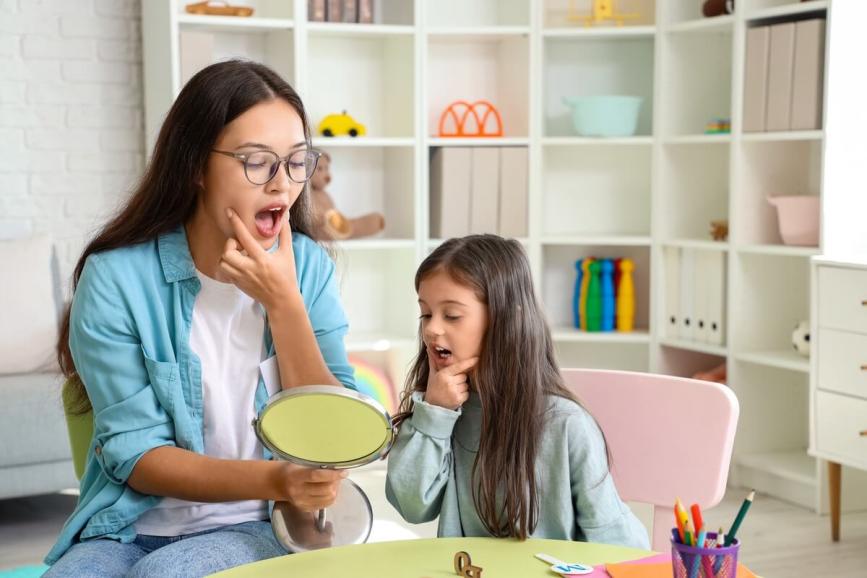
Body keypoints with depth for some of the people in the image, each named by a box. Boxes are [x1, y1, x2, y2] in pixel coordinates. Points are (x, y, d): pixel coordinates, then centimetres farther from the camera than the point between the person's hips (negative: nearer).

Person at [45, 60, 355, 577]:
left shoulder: (308, 266, -2)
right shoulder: (117, 276, -10)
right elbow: (134, 453, -11)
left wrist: (283, 303, -17)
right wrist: (273, 480, -28)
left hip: (261, 529, 1)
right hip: (130, 528, 0)